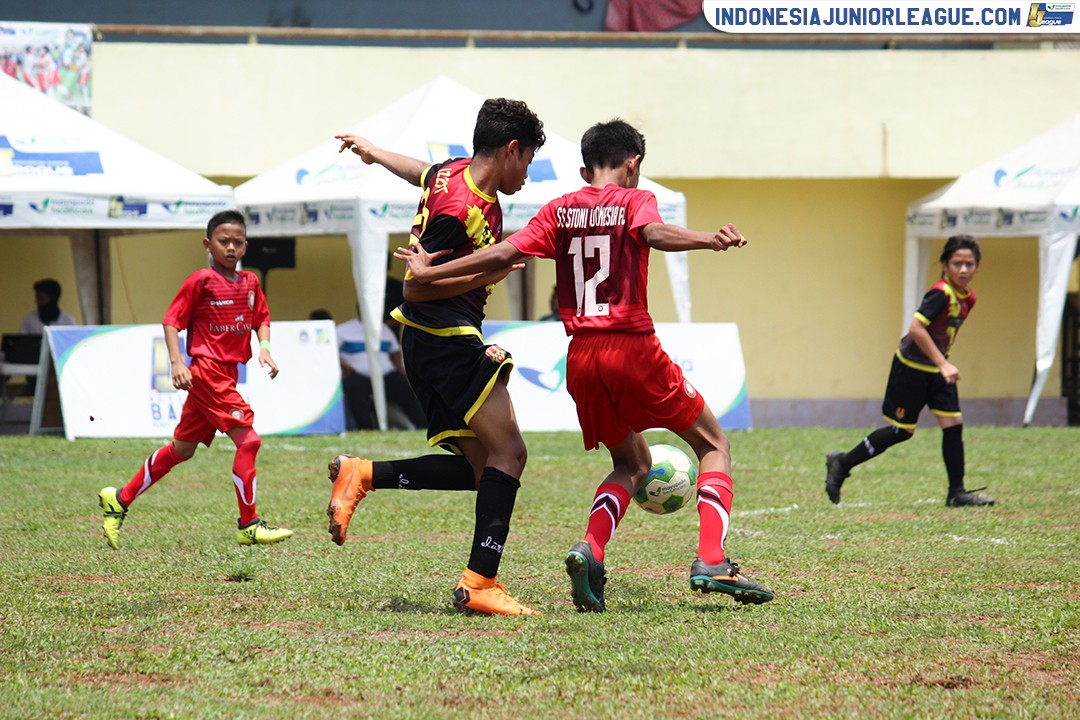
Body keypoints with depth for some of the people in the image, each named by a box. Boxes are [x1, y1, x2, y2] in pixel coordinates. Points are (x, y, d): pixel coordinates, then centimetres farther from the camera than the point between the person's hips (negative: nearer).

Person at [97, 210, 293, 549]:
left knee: (182, 448, 14)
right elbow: (171, 320, -7)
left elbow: (262, 318, 21)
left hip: (227, 375, 8)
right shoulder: (200, 281, -8)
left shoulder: (250, 282, 11)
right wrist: (177, 362, -18)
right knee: (248, 440, -14)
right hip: (206, 372, -8)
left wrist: (264, 348, 2)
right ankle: (248, 525, -8)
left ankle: (119, 500, 25)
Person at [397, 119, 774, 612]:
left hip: (581, 356, 5)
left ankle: (589, 550, -4)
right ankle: (711, 561, -9)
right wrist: (709, 240, -39)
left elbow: (506, 253, 1)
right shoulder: (634, 200, 1)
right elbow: (654, 234, -22)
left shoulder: (560, 210, 12)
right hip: (632, 348, -5)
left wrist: (429, 272, 8)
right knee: (713, 445, 10)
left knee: (631, 464, 23)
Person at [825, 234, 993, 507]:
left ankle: (957, 493, 3)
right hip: (912, 366, -8)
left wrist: (944, 364, 15)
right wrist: (943, 364, -31)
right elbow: (916, 328, -32)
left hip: (937, 368, 8)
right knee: (902, 429, 0)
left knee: (953, 422, -2)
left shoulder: (968, 297, 3)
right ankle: (842, 463, 15)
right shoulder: (941, 293, -24)